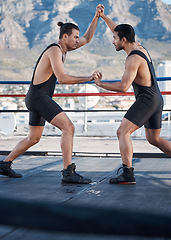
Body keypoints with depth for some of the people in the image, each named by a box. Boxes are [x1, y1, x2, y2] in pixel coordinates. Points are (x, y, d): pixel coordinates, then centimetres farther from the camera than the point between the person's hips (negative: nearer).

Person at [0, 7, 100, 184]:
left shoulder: (62, 48, 15)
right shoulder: (54, 50, -15)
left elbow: (87, 39, 22)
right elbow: (62, 78, -26)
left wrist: (96, 18, 11)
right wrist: (88, 78, -21)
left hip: (36, 98, 11)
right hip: (39, 97, -11)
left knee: (33, 138, 20)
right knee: (68, 127, -18)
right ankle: (68, 172, -22)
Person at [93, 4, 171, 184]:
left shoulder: (133, 59, -18)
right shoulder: (139, 47, 10)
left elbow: (123, 86, -27)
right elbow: (119, 30, 25)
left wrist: (100, 83, -17)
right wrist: (103, 16, 25)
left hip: (146, 99, -10)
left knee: (123, 132, -12)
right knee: (154, 139, 18)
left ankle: (128, 174, -20)